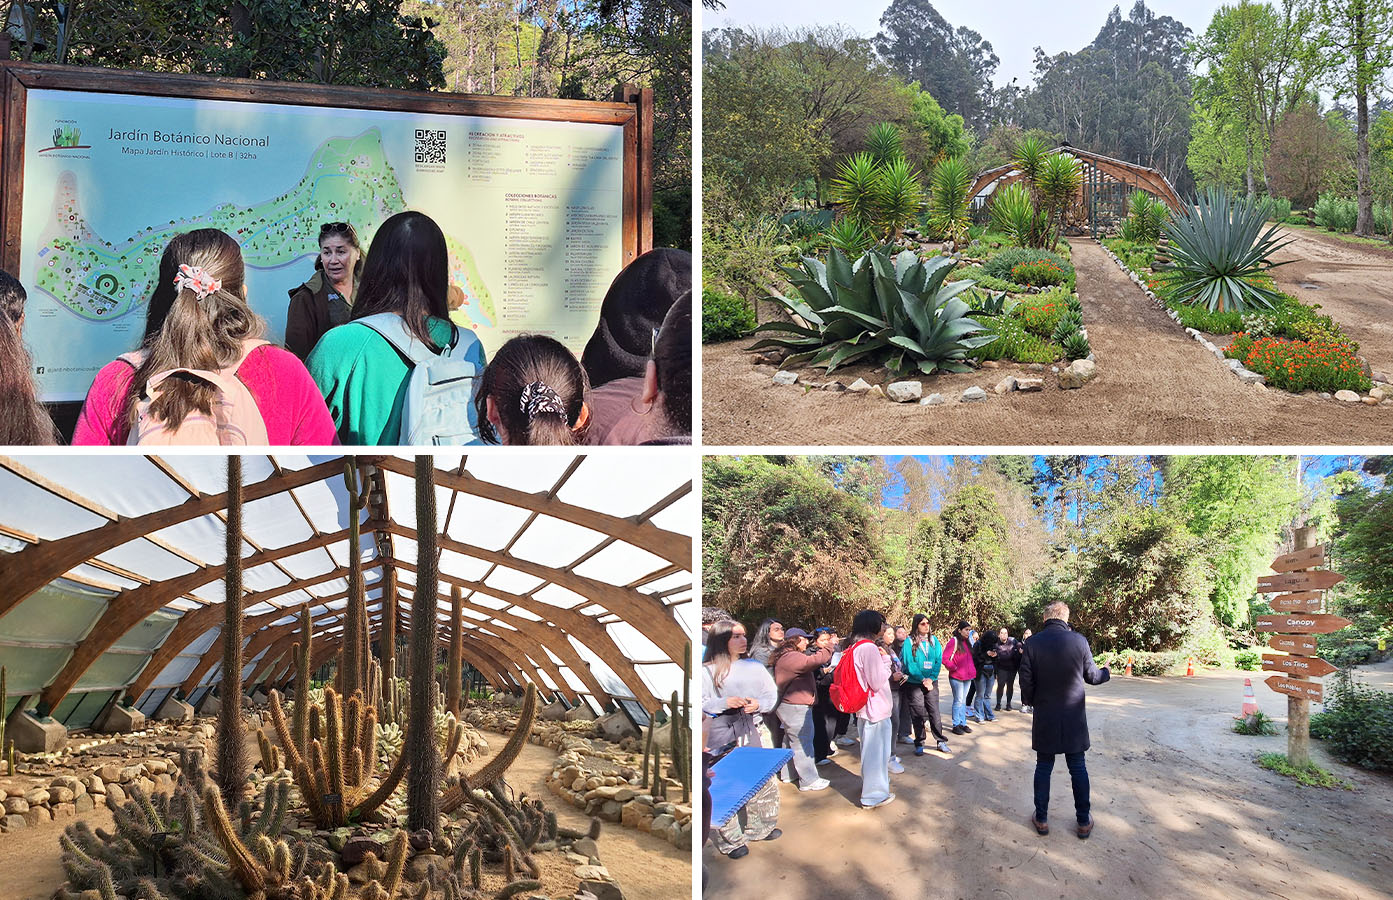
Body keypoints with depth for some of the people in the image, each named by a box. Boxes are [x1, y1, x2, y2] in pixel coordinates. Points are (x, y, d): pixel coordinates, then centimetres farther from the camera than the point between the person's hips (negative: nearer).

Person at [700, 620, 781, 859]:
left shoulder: (754, 666, 8)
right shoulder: (707, 670, -6)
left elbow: (772, 694, 9)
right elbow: (700, 704, -9)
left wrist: (758, 704, -10)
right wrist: (725, 703, -21)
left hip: (749, 731, 4)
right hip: (720, 733, -4)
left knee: (762, 781, 9)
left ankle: (759, 827, 30)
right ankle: (731, 840, 12)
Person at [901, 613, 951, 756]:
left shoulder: (934, 640, 5)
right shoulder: (909, 642, -6)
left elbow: (938, 661, 1)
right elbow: (909, 664, -10)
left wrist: (931, 678, -12)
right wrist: (923, 679, -15)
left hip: (931, 682, 2)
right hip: (914, 683, -2)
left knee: (934, 712, 2)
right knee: (918, 714, 3)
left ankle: (941, 742, 11)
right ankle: (919, 744, 12)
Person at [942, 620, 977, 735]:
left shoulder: (967, 642, 11)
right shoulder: (954, 641, -12)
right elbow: (944, 658, -15)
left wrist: (972, 670, 10)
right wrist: (953, 668, -11)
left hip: (967, 676, 7)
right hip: (957, 677, -7)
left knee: (963, 701, 13)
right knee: (958, 701, -3)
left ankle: (963, 723, 20)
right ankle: (956, 725, 3)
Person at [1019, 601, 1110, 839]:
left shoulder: (1032, 643, -10)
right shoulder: (1079, 641, -10)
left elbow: (1026, 680, -8)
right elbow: (1092, 676, 1)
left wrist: (1029, 700, 13)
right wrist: (1106, 672, 24)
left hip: (1044, 717, 0)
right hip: (1074, 717, 0)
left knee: (1043, 767, 10)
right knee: (1078, 768, 11)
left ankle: (1041, 819, 16)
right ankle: (1084, 821, 18)